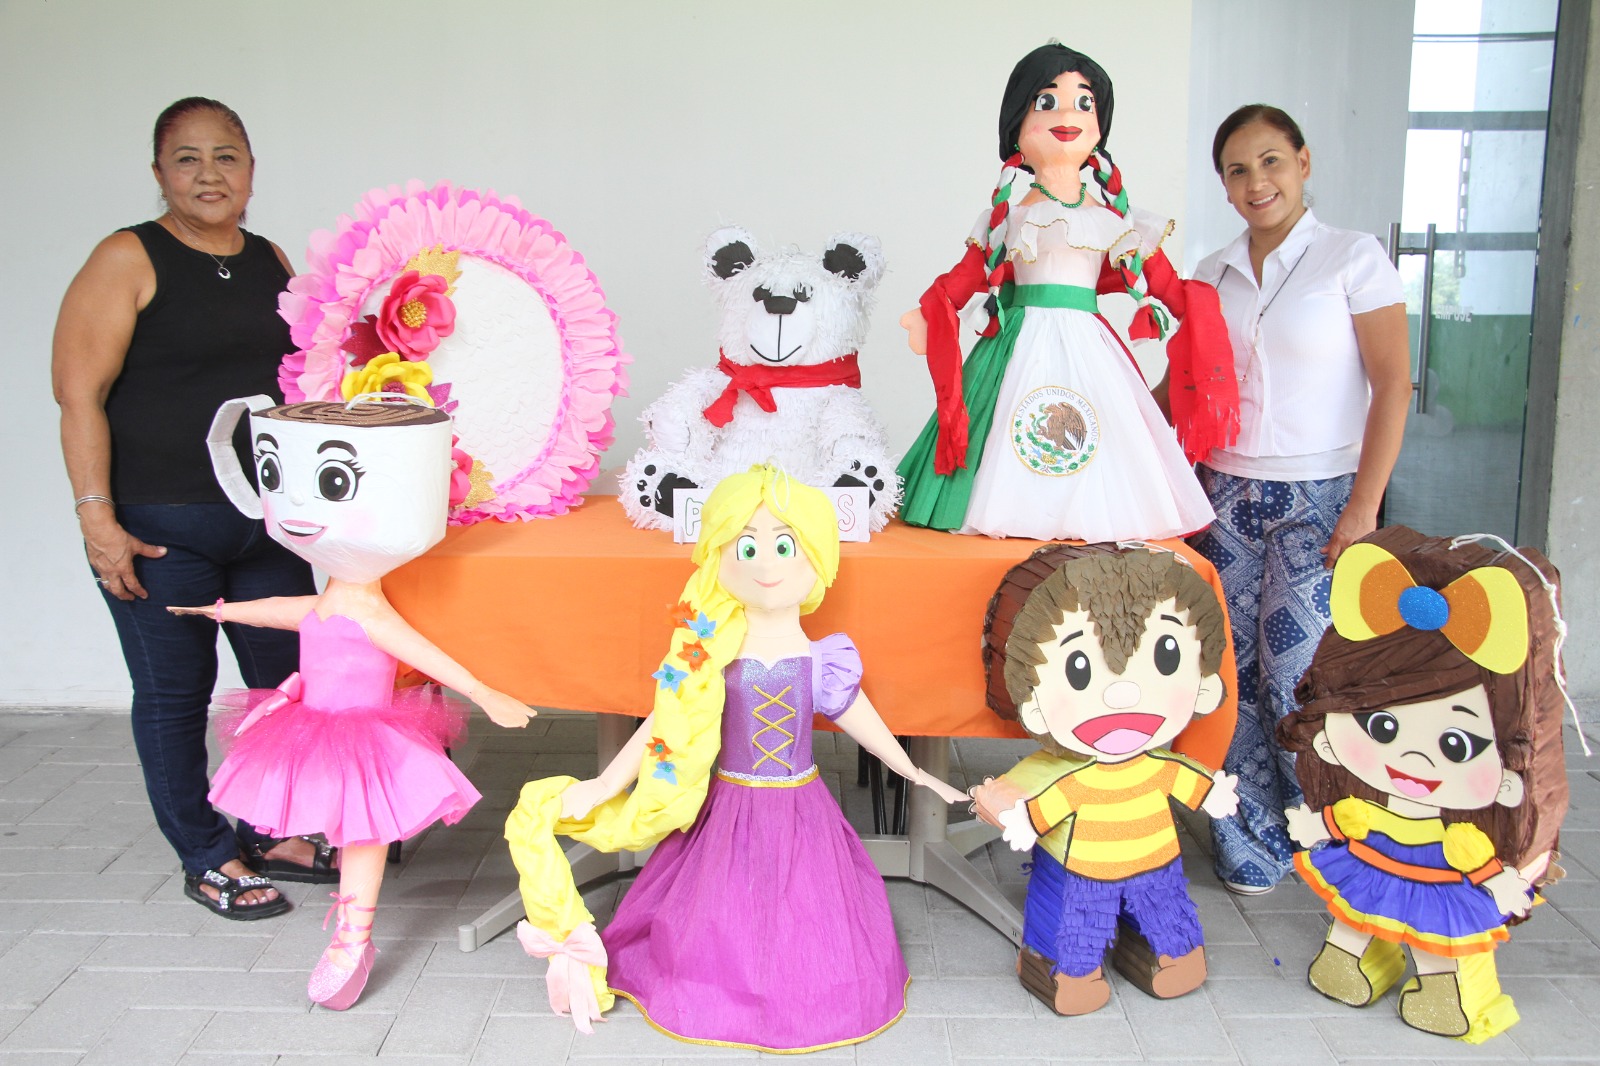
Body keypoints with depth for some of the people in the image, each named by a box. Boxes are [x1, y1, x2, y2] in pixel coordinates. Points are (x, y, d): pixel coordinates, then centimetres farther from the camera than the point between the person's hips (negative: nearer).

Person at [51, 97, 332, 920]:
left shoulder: (273, 263, 11)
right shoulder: (128, 260, -6)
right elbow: (79, 395, -10)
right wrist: (97, 519, -17)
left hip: (267, 519, 6)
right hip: (159, 527, -5)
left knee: (288, 678, 11)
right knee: (174, 691, 5)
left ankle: (268, 832, 31)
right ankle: (206, 859, 21)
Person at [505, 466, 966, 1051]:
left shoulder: (822, 663, -10)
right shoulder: (710, 661, -12)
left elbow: (865, 725, 4)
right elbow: (664, 723, -6)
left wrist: (916, 775, 13)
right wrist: (607, 783, -5)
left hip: (801, 816, 1)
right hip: (728, 813, -1)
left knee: (801, 926, 12)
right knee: (724, 921, 12)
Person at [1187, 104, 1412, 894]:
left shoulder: (1353, 258, -3)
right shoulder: (1212, 276, 11)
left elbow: (1392, 385, -8)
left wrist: (1364, 505, -13)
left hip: (1317, 499, -4)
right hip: (1225, 497, 4)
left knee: (1302, 678, -6)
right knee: (1235, 673, 4)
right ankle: (1252, 849, 18)